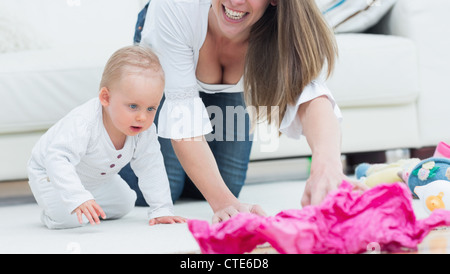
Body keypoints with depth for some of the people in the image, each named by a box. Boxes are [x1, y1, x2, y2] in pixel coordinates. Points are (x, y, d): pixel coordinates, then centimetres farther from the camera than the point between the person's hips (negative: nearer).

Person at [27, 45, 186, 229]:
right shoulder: (84, 122, -45)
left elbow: (151, 169, -15)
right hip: (50, 173, -7)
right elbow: (57, 159, -51)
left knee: (124, 204, 11)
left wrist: (161, 210, -20)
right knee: (68, 217, -26)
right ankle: (51, 213, 8)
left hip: (95, 179, 7)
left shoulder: (145, 131, -25)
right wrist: (77, 197, -62)